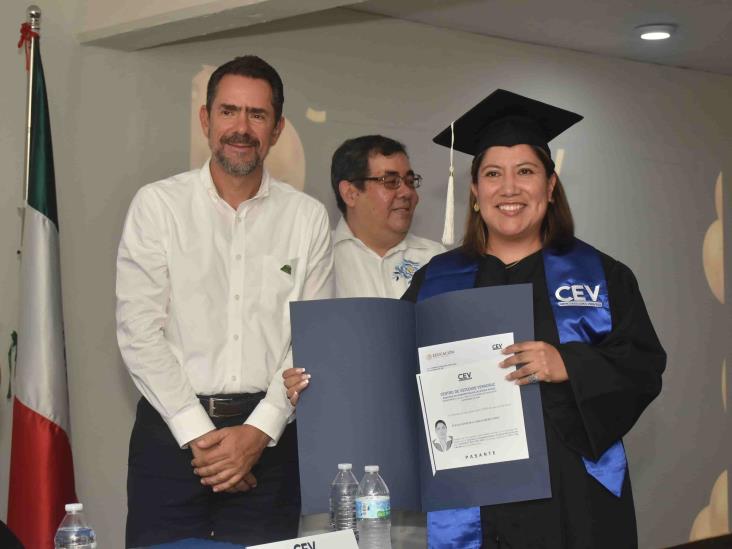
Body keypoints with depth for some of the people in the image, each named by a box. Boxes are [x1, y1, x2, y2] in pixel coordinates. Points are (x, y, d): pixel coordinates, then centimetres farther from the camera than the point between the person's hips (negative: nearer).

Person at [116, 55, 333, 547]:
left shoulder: (308, 217, 5)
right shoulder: (158, 204, 1)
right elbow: (138, 331, -5)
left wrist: (259, 431, -10)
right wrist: (198, 434, -10)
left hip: (268, 438, 1)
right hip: (172, 429, -1)